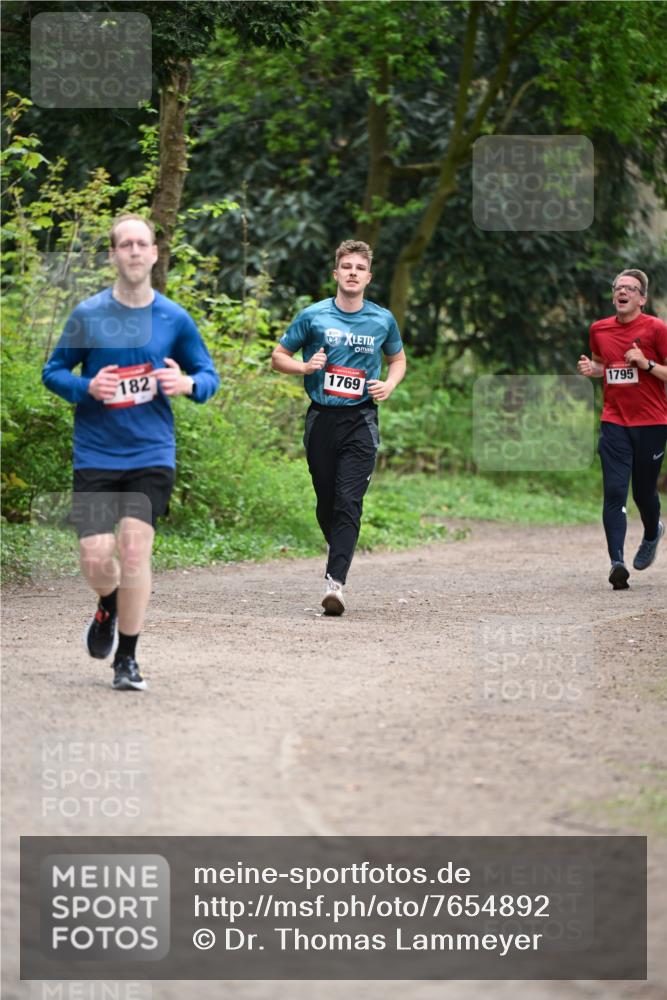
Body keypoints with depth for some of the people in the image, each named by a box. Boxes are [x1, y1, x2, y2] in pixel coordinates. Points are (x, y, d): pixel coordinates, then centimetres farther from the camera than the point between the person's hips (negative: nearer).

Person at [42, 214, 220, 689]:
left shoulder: (174, 318, 2)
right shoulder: (88, 314, -1)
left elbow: (209, 374, 11)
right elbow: (53, 371, 8)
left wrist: (187, 384, -12)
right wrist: (87, 387, -13)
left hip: (152, 454, 0)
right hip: (96, 453, 0)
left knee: (135, 549, -12)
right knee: (96, 558, -6)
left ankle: (127, 659, 2)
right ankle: (109, 605, 32)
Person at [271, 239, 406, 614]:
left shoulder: (383, 320, 6)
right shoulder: (313, 316, 2)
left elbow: (398, 359, 23)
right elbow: (279, 356, 10)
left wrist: (389, 384, 2)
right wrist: (305, 367, -10)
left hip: (361, 419, -1)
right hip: (322, 417, 1)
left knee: (349, 502, -14)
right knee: (326, 502, 7)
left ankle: (336, 581, -21)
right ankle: (340, 553, 33)